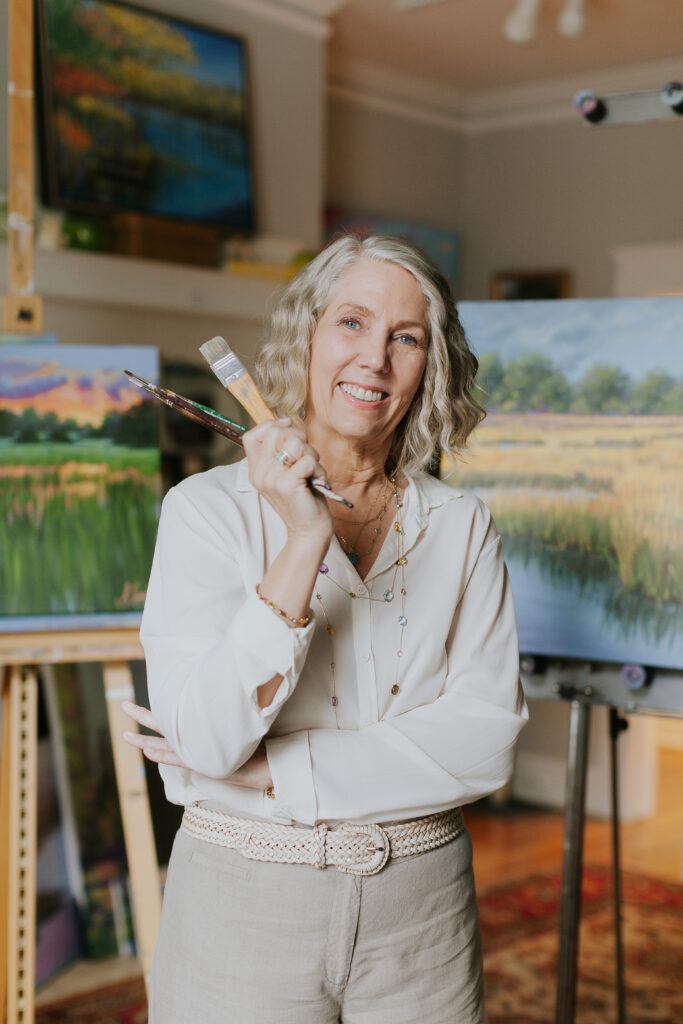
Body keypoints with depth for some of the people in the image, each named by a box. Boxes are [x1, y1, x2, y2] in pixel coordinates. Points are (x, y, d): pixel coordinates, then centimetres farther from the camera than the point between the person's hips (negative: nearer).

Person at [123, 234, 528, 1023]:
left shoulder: (461, 526, -1)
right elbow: (206, 740, -17)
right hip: (244, 903, -2)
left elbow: (487, 741, -9)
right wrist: (303, 544, -25)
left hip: (421, 909, 2)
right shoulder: (208, 508, -7)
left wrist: (276, 773, -16)